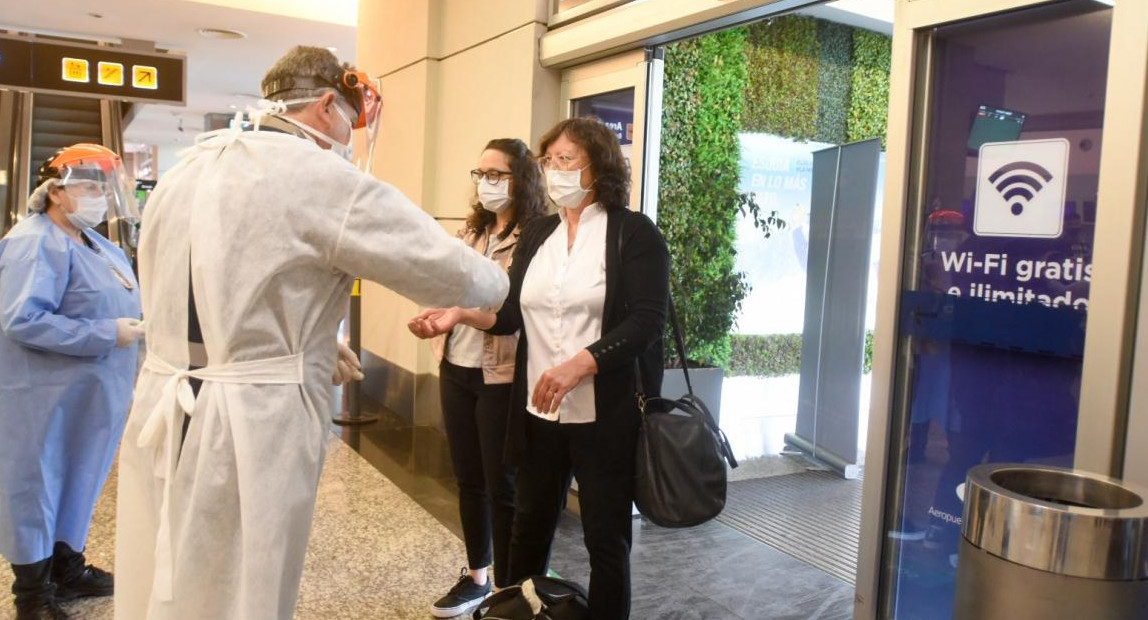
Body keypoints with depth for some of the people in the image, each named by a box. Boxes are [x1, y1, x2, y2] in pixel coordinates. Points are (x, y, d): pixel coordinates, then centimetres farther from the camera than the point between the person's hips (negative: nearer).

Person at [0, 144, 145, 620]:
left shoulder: (94, 243, 12)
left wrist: (136, 321, 1)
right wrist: (108, 334, -25)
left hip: (87, 391, 9)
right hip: (46, 395, -9)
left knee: (79, 478, 18)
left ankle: (67, 567, 34)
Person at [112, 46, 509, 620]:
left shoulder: (181, 175, 11)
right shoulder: (321, 179, -12)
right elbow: (450, 270, -9)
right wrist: (496, 284, 12)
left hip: (164, 417, 8)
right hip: (249, 429, -7)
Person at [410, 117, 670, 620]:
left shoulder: (633, 233, -6)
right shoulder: (536, 235, 12)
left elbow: (646, 321, -16)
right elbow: (511, 314, 12)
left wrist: (577, 365, -27)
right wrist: (461, 314, -6)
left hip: (606, 414, -5)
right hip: (539, 411, 5)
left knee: (605, 538, 8)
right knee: (530, 527, 18)